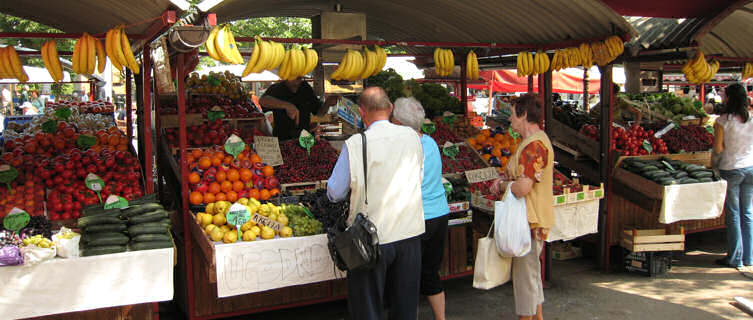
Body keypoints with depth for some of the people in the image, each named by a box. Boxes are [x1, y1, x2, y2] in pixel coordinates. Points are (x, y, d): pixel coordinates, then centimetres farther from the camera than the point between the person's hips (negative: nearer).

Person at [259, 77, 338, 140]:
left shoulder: (306, 88, 8)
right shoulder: (277, 89, -6)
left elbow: (319, 111, 16)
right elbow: (263, 100, -29)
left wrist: (327, 104, -7)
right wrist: (286, 105, -43)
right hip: (282, 141, -4)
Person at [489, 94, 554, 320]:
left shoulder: (534, 145, -21)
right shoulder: (536, 140, 14)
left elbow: (522, 187, -29)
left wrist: (502, 185, -9)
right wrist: (504, 181, 6)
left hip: (530, 222, -11)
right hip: (531, 219, 11)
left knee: (525, 273, 0)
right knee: (531, 271, 21)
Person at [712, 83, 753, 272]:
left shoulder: (723, 120, -12)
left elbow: (718, 148, -10)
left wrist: (713, 166, 6)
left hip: (730, 169, -4)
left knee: (733, 214, 3)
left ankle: (735, 258, 8)